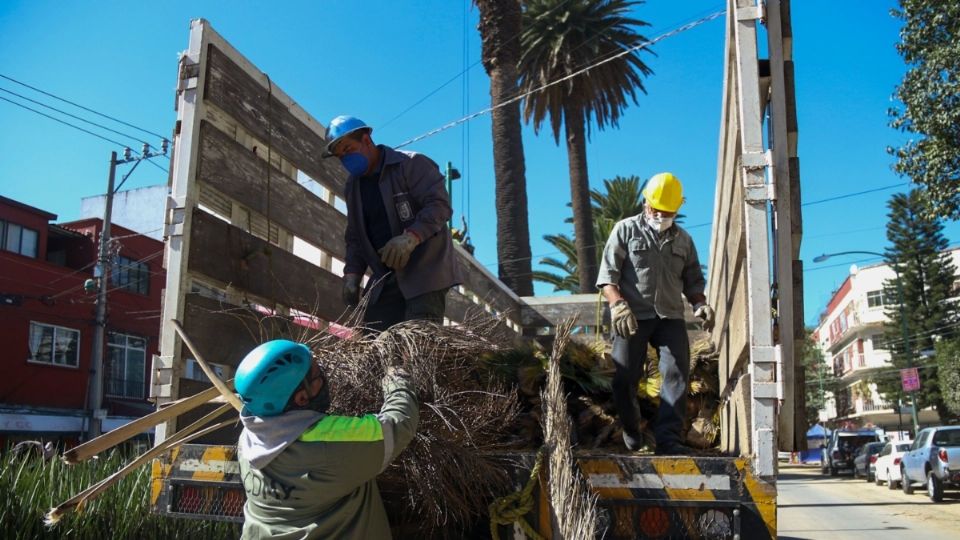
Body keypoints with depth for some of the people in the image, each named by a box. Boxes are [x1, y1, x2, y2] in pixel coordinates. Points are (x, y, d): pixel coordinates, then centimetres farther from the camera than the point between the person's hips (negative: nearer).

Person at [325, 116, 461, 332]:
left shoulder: (411, 164, -5)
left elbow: (440, 204, -16)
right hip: (387, 278, 7)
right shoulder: (353, 187, 17)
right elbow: (355, 237, 20)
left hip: (425, 271, -7)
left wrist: (410, 237, -31)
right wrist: (352, 274, 3)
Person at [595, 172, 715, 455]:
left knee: (677, 373, -12)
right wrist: (618, 304, -19)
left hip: (670, 316, 3)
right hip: (633, 316, -3)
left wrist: (701, 305, 1)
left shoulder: (683, 240, 17)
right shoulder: (626, 230, 5)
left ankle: (668, 437, -13)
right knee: (625, 377, 1)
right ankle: (632, 431, 22)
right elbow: (607, 274, -3)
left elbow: (693, 281, 22)